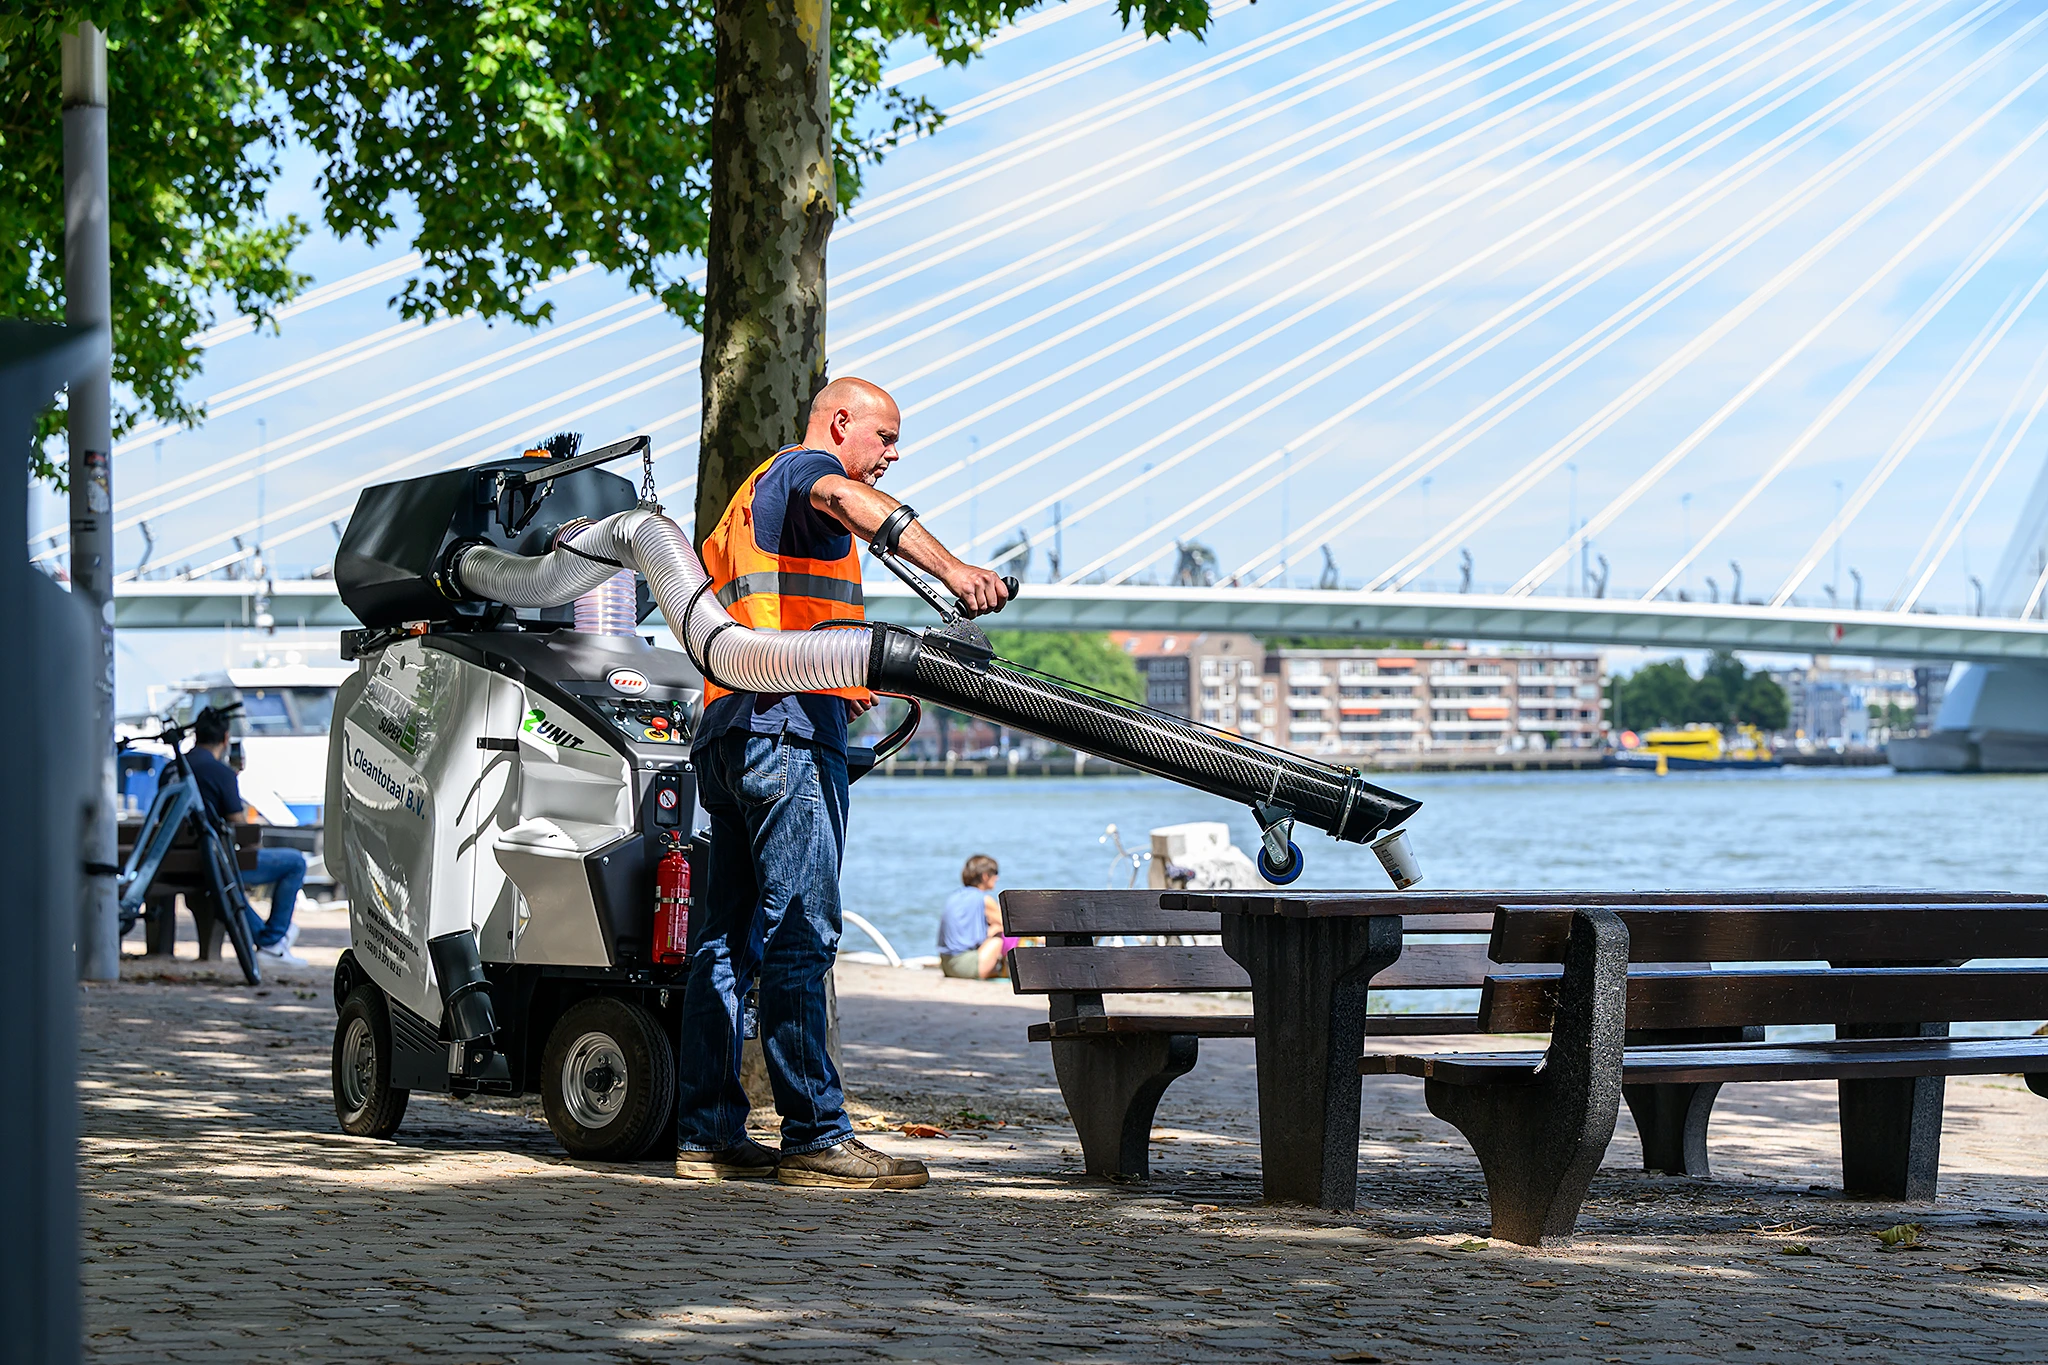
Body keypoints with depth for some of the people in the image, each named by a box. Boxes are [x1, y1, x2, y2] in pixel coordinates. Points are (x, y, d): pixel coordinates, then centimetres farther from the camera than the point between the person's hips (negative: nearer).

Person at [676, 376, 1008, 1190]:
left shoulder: (750, 495, 29)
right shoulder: (804, 468, 0)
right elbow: (847, 499, -26)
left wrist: (832, 680, 39)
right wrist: (946, 565, -39)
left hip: (724, 729, 10)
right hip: (788, 730, -10)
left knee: (728, 938, 9)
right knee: (799, 935, -12)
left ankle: (707, 1133, 9)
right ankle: (815, 1137, -16)